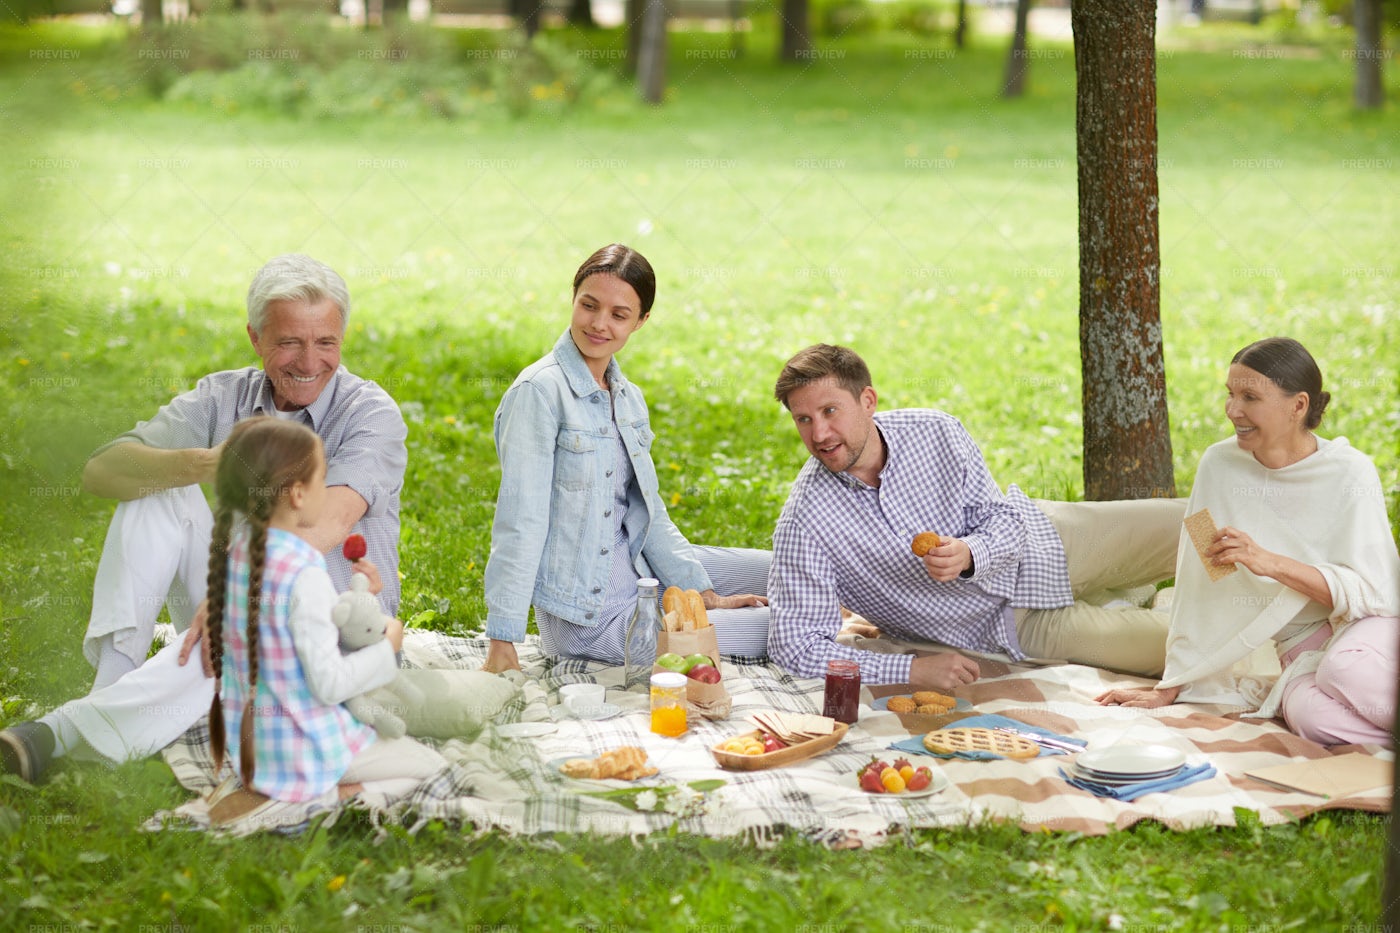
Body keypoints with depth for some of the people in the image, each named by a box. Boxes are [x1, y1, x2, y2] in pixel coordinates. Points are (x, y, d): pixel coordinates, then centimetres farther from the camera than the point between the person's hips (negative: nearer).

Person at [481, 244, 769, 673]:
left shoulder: (629, 399, 9)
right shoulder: (540, 391, -16)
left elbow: (647, 511, 13)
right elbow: (520, 520, -20)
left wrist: (704, 593, 6)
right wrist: (502, 645, -22)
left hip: (638, 573, 8)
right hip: (589, 616, -8)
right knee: (775, 626, -9)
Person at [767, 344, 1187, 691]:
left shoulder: (935, 431, -18)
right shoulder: (804, 523, -26)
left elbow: (1003, 518, -9)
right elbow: (796, 646, -25)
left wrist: (967, 556, -34)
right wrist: (913, 670, -32)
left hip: (1036, 541, 3)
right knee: (1172, 647, -10)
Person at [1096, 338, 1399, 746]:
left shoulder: (1350, 474, -8)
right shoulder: (1220, 465, -2)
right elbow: (1198, 586, 3)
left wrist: (1271, 563, -26)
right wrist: (1170, 689, 3)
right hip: (1302, 648, 2)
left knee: (1348, 670, -38)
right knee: (1309, 712, -33)